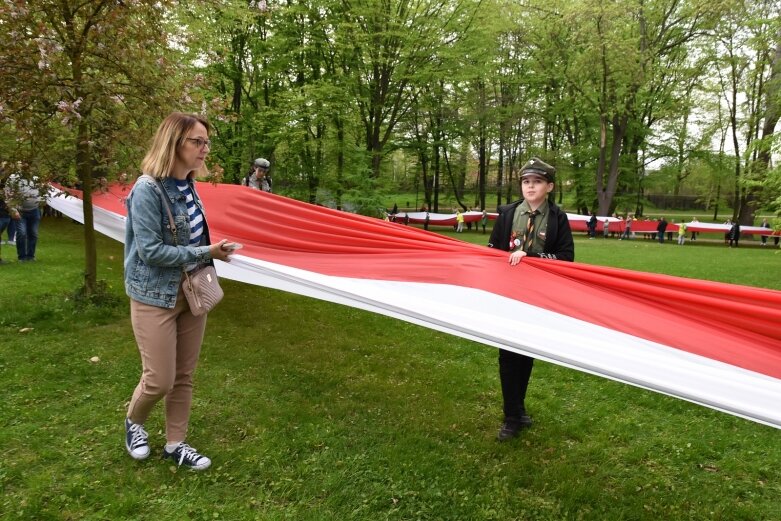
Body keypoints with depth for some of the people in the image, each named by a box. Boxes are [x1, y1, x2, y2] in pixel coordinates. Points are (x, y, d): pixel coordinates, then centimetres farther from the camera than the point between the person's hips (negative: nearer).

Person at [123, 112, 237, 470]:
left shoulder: (187, 186, 3)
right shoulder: (148, 189, -18)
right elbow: (150, 250, -21)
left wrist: (211, 251, -3)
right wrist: (205, 253, -18)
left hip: (190, 293, 7)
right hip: (155, 298, -7)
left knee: (184, 376, 12)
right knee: (160, 380, 1)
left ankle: (175, 444, 28)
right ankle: (133, 422, 34)